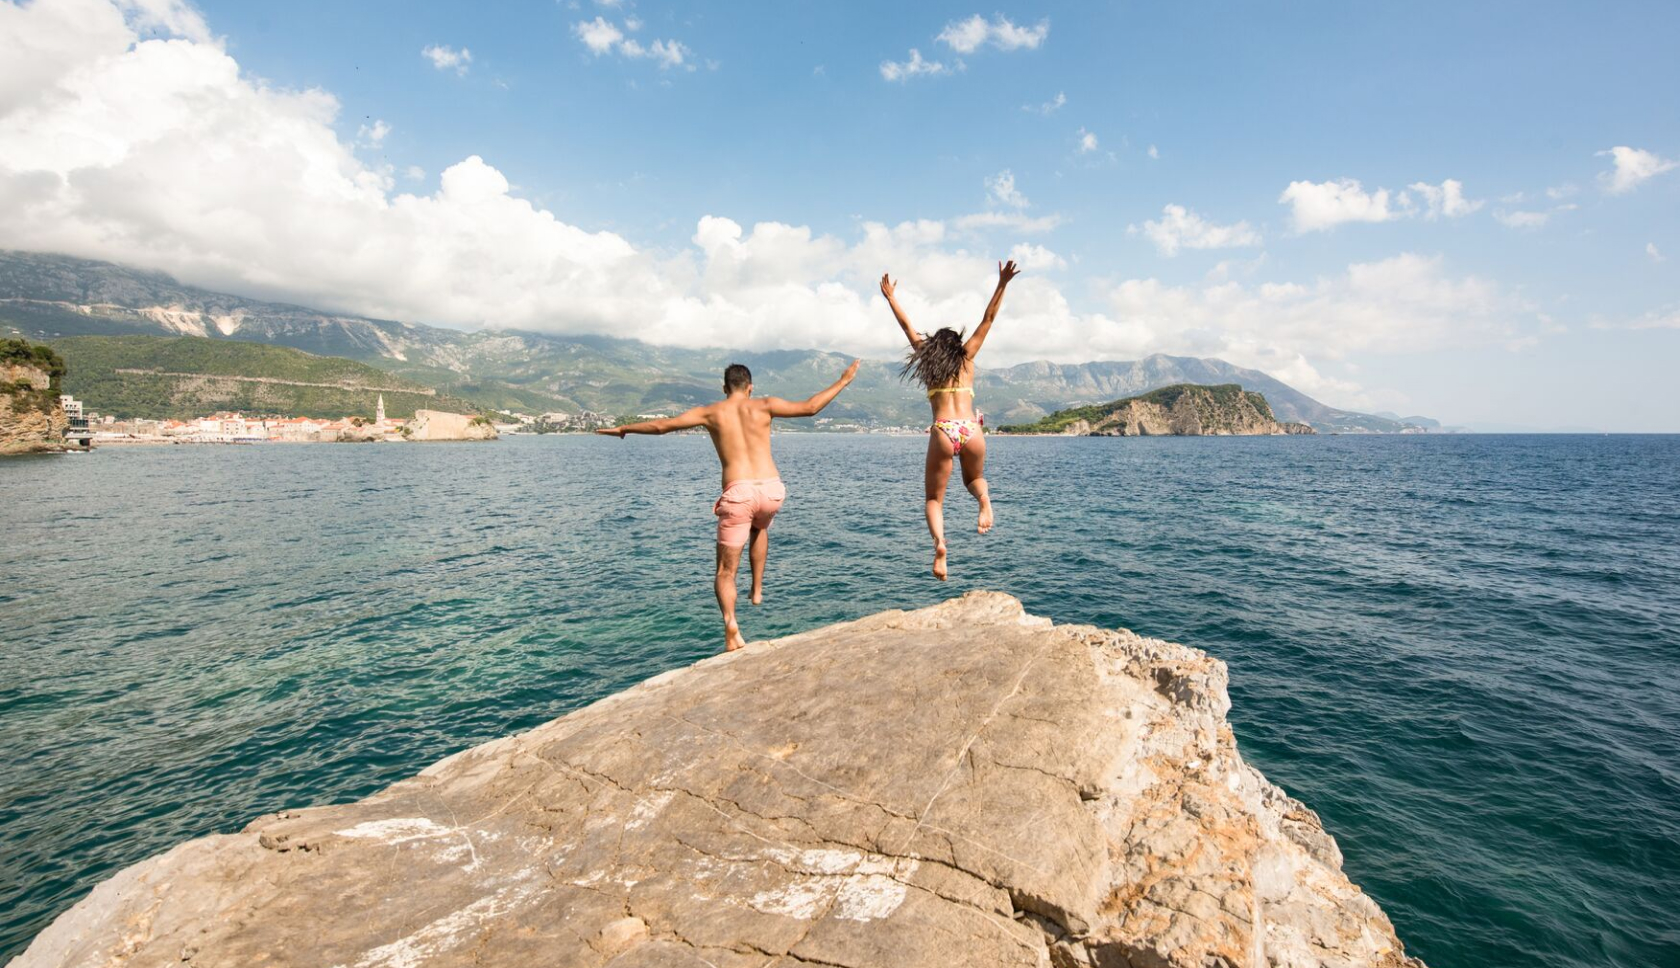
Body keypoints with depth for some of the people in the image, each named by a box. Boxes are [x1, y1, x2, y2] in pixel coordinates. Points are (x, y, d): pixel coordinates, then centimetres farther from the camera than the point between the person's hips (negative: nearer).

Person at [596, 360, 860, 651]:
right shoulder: (764, 405, 9)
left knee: (725, 573, 7)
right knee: (760, 528, 38)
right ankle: (757, 589, 31)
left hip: (738, 493, -2)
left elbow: (661, 425, 11)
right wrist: (843, 381, 19)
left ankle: (731, 624, -17)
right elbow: (810, 408, 7)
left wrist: (623, 428, 26)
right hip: (771, 489, 2)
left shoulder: (711, 412, 10)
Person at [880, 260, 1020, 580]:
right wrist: (1002, 284, 14)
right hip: (971, 432, 1)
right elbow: (988, 319, 17)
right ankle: (984, 498, -6)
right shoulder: (967, 358, 16)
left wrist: (890, 297, 32)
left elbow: (907, 326, 24)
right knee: (974, 478, 31)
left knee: (934, 499, 11)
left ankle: (939, 542, -19)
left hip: (942, 433, -1)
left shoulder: (927, 359, 16)